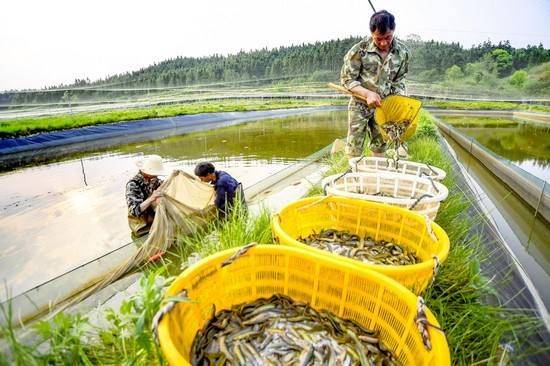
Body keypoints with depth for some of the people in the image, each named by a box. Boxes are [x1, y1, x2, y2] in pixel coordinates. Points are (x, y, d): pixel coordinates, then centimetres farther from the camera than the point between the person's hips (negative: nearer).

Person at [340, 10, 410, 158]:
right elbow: (346, 79, -11)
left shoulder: (402, 52, -5)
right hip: (360, 105, -3)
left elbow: (399, 80, 7)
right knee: (354, 150, -1)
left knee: (380, 147, 12)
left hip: (383, 106, 3)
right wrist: (368, 93, -24)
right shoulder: (359, 50, -16)